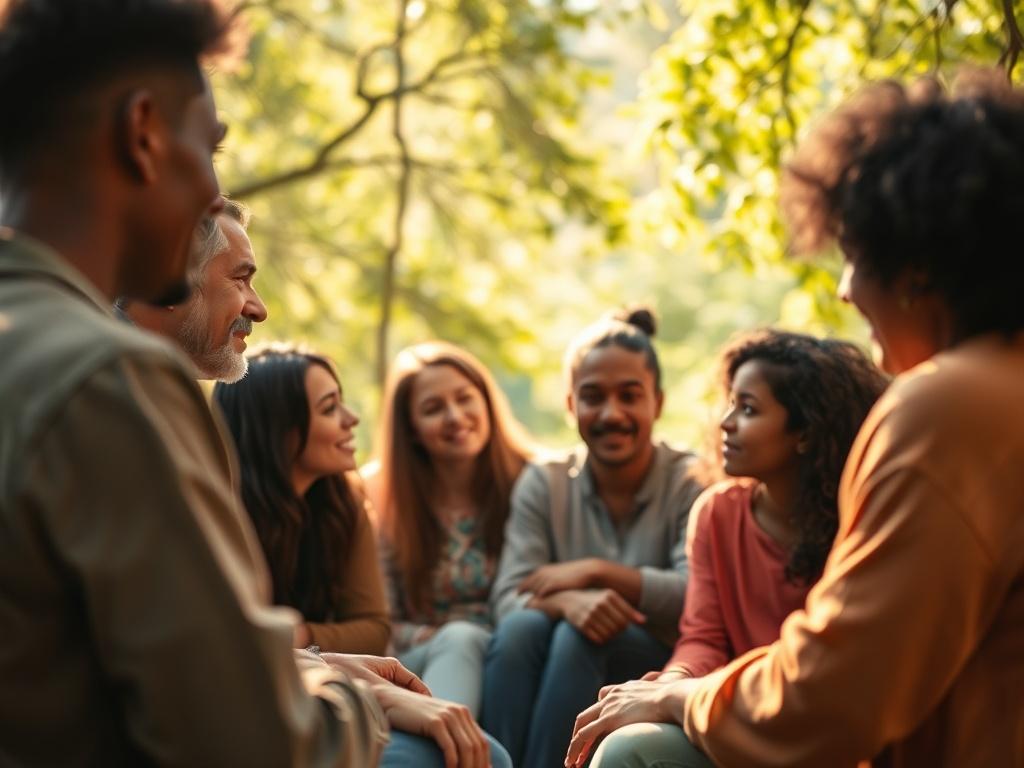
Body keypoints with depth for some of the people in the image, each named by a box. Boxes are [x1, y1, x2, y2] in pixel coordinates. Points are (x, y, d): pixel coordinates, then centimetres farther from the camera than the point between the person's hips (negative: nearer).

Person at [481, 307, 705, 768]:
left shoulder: (690, 484, -2)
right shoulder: (543, 485, 6)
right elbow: (507, 599, -7)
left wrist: (596, 571, -18)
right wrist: (566, 600, -29)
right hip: (550, 667, 3)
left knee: (578, 637, -32)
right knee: (521, 626, -29)